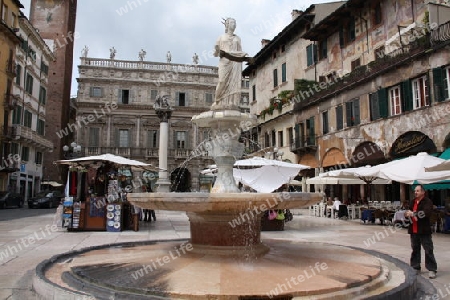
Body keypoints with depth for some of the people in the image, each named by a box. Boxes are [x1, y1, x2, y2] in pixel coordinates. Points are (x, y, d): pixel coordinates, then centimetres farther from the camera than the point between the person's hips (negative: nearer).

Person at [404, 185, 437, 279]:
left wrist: (413, 213, -26)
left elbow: (427, 213, -23)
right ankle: (415, 268, 23)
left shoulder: (427, 201, -7)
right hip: (413, 230, 6)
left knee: (428, 250, -1)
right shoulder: (412, 202, 12)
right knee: (415, 250, 13)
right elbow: (409, 213, 19)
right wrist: (407, 214, -4)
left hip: (424, 231, -6)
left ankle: (432, 269, 8)